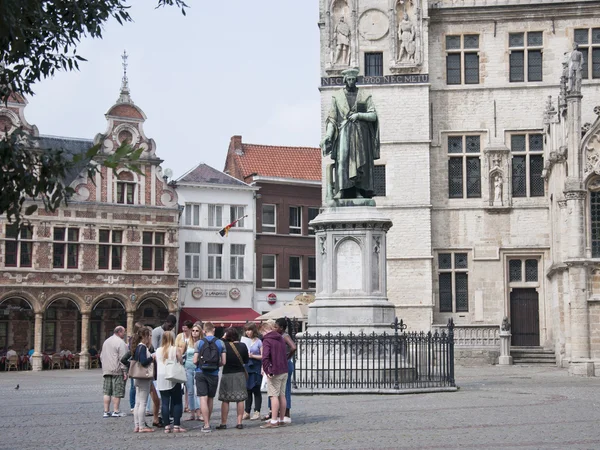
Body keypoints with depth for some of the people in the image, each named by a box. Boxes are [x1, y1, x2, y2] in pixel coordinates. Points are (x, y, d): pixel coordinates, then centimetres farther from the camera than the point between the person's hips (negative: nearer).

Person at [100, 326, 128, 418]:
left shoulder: (106, 342, 18)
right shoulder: (120, 342, -10)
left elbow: (101, 356, 22)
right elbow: (122, 358, -15)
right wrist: (124, 371, -13)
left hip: (106, 370, 8)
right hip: (117, 371, -7)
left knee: (107, 392, 8)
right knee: (117, 392, -2)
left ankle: (106, 411, 8)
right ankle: (116, 411, 0)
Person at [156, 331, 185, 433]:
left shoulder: (158, 351, 7)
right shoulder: (176, 350, -4)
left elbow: (157, 364, 12)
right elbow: (180, 363, 0)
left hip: (161, 379, 3)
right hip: (173, 378, -3)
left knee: (164, 403, 3)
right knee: (177, 402, 3)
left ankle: (167, 426, 1)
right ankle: (176, 425, -1)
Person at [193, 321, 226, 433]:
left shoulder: (200, 343, -3)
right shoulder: (220, 343, 0)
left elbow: (195, 361, -5)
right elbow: (223, 362, -1)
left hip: (201, 373, -2)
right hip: (214, 374, 2)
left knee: (203, 398, -3)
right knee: (210, 399, 14)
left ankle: (206, 425, -9)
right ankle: (207, 423, 25)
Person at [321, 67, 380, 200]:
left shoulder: (365, 96, 9)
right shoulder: (337, 96, 10)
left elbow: (373, 116, 3)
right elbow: (332, 118, 6)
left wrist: (358, 115, -12)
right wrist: (328, 135, -6)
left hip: (361, 134, 1)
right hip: (344, 133, -1)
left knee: (360, 163, -4)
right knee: (342, 160, -13)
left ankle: (359, 191, -3)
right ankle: (342, 190, -17)